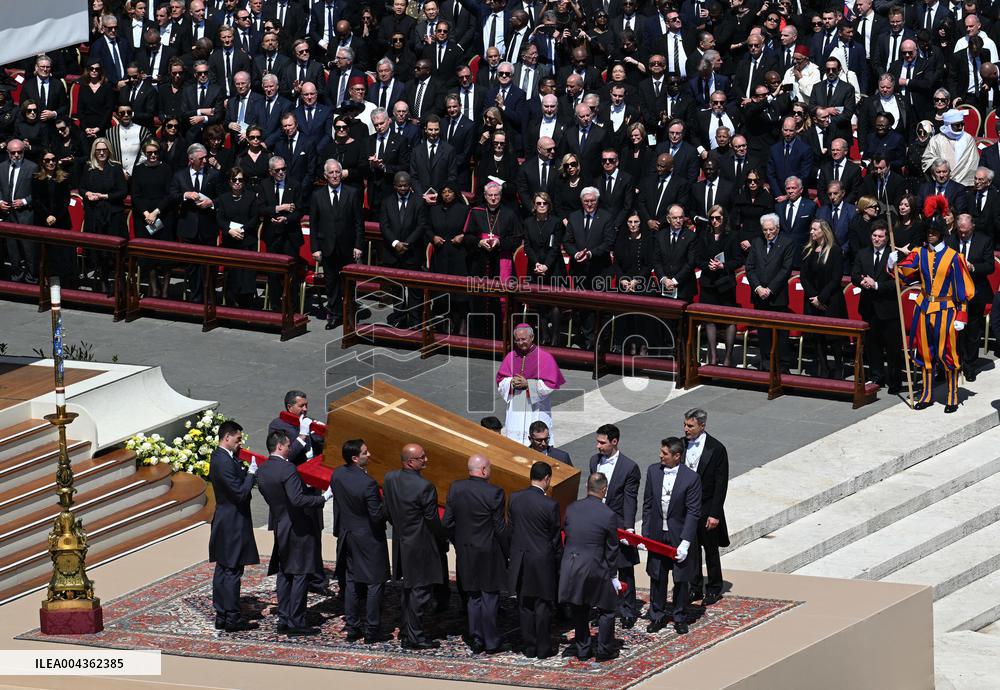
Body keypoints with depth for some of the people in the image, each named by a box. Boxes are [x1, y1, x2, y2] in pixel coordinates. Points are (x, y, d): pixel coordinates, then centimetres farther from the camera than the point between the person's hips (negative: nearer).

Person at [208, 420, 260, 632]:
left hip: (224, 522, 10)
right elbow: (240, 493, -23)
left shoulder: (219, 457, 9)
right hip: (232, 524, -10)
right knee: (232, 571, -5)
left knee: (223, 570, 13)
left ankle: (221, 616, 18)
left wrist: (246, 470, 1)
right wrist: (251, 473, -12)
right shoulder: (224, 462, -22)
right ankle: (232, 617, -2)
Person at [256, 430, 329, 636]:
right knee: (300, 574, -2)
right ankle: (296, 622, -1)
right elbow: (297, 500, -28)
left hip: (280, 527, 8)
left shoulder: (262, 471, 4)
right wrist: (323, 498, -19)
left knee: (284, 574, 15)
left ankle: (284, 619, 18)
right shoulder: (287, 469, -21)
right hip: (299, 529, -8)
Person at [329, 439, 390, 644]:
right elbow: (377, 515, -24)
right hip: (369, 539, -7)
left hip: (348, 536, 7)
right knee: (374, 583, 5)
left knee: (351, 582, 16)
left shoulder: (337, 475, -5)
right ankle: (372, 631, 10)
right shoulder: (367, 483, -27)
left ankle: (352, 627, 22)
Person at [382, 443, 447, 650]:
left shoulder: (390, 479, -3)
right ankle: (414, 637, 6)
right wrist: (443, 543, -2)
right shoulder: (424, 487, -25)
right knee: (420, 590, 2)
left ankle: (406, 630, 31)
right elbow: (432, 520, -17)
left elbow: (388, 511, 7)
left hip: (401, 542, 8)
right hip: (421, 546, -8)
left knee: (409, 588, 22)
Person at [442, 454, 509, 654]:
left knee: (473, 597, 15)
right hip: (489, 553, -4)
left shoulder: (455, 488, -4)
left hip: (465, 553, 4)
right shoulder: (494, 492, -17)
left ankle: (476, 640, 16)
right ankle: (491, 642, 11)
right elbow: (500, 528, -13)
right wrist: (505, 553, 0)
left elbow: (447, 522, 1)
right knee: (490, 597, 6)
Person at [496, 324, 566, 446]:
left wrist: (528, 384, -14)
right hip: (515, 410, 4)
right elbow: (500, 381, 12)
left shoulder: (544, 357, -4)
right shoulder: (511, 357, 9)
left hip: (536, 411, -4)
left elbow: (550, 385, -7)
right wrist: (511, 383, -10)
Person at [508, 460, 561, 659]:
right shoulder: (550, 505, -16)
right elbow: (556, 538, -8)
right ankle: (543, 648, 11)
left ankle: (529, 647, 16)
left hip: (520, 560, 4)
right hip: (543, 561, -4)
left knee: (525, 605, 12)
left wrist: (514, 553, 15)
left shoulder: (515, 498, -4)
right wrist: (558, 561, 5)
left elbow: (510, 529, 4)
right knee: (543, 605, 6)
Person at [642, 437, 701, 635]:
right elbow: (647, 504, 5)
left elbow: (693, 512, -14)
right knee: (657, 577, 13)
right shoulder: (653, 471, -3)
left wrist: (685, 543, -18)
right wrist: (645, 533, 2)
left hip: (679, 535, -4)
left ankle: (679, 617, 24)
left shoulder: (691, 478, -16)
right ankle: (658, 616, 27)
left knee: (681, 579, 8)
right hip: (657, 535, 4)